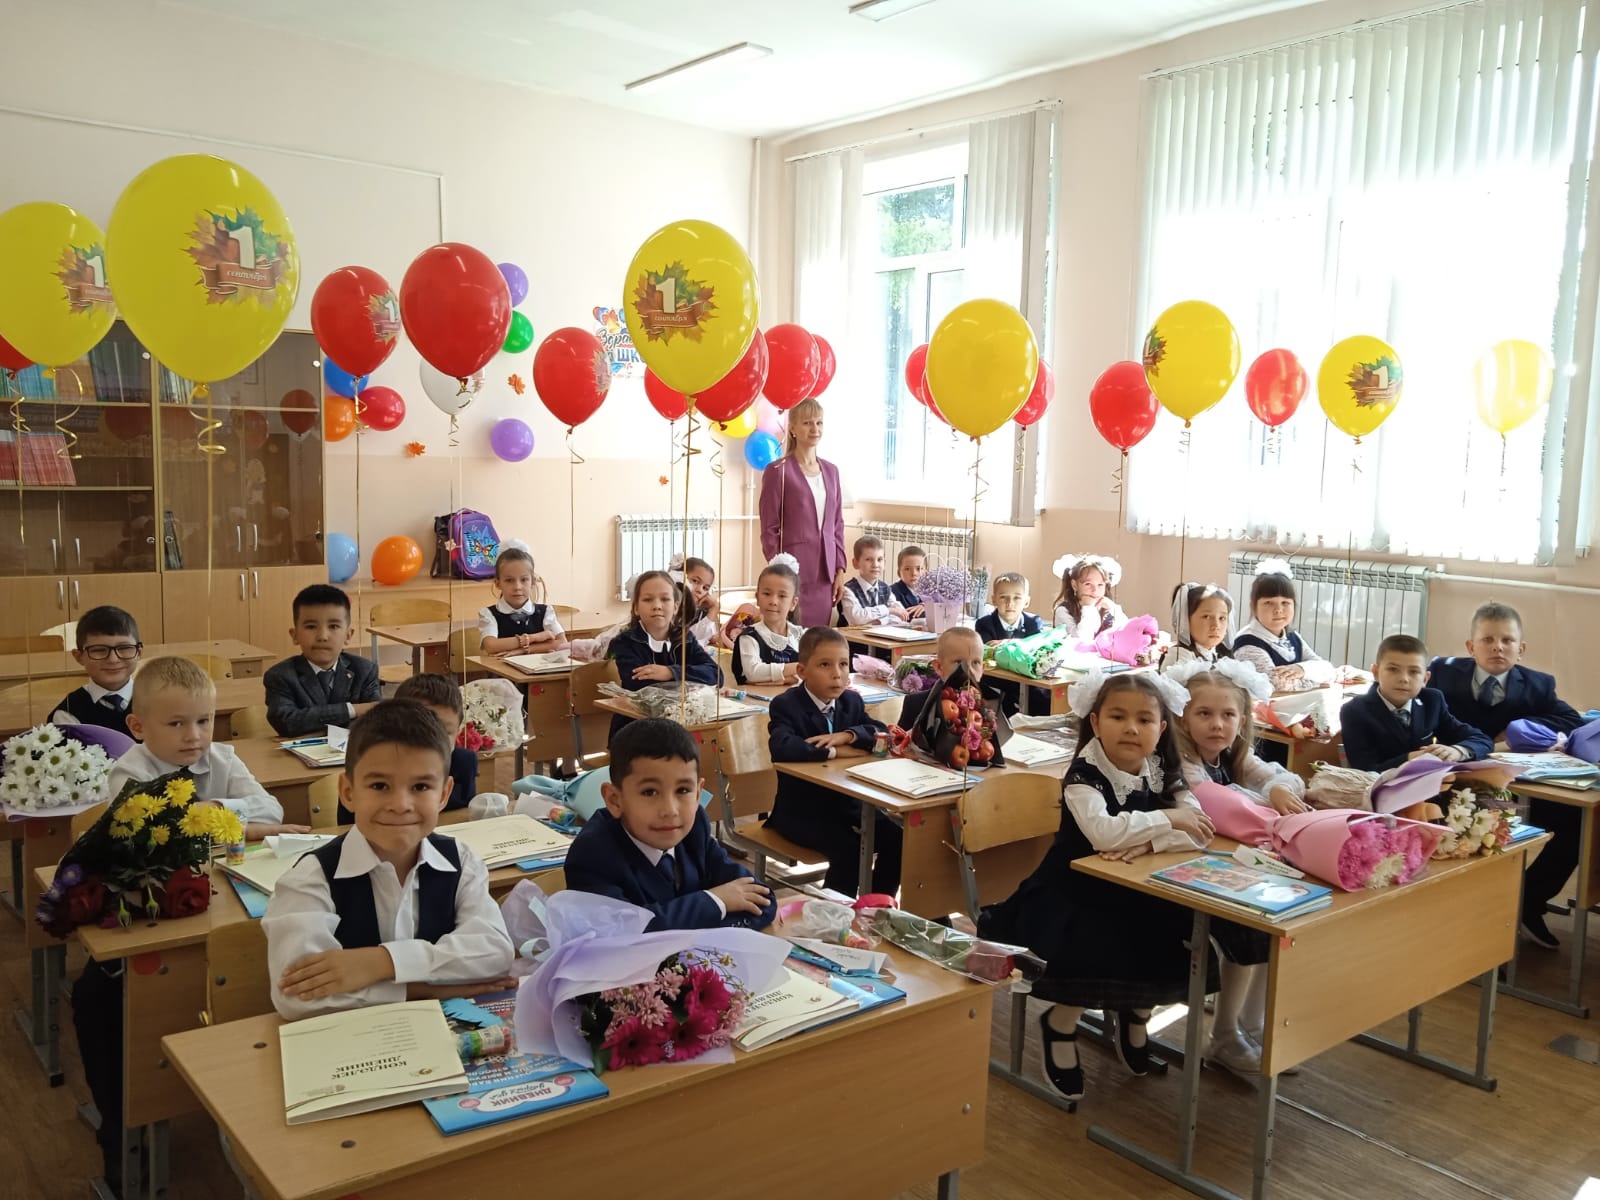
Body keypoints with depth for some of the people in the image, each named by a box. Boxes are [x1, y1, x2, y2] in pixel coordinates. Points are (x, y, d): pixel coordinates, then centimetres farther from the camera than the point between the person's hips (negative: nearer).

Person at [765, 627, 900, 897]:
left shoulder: (851, 701, 7)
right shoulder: (786, 705, -11)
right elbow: (782, 748, -31)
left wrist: (848, 735, -23)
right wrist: (835, 752, -29)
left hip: (849, 803, 6)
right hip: (801, 810, -6)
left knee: (897, 841, -10)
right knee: (849, 849, -27)